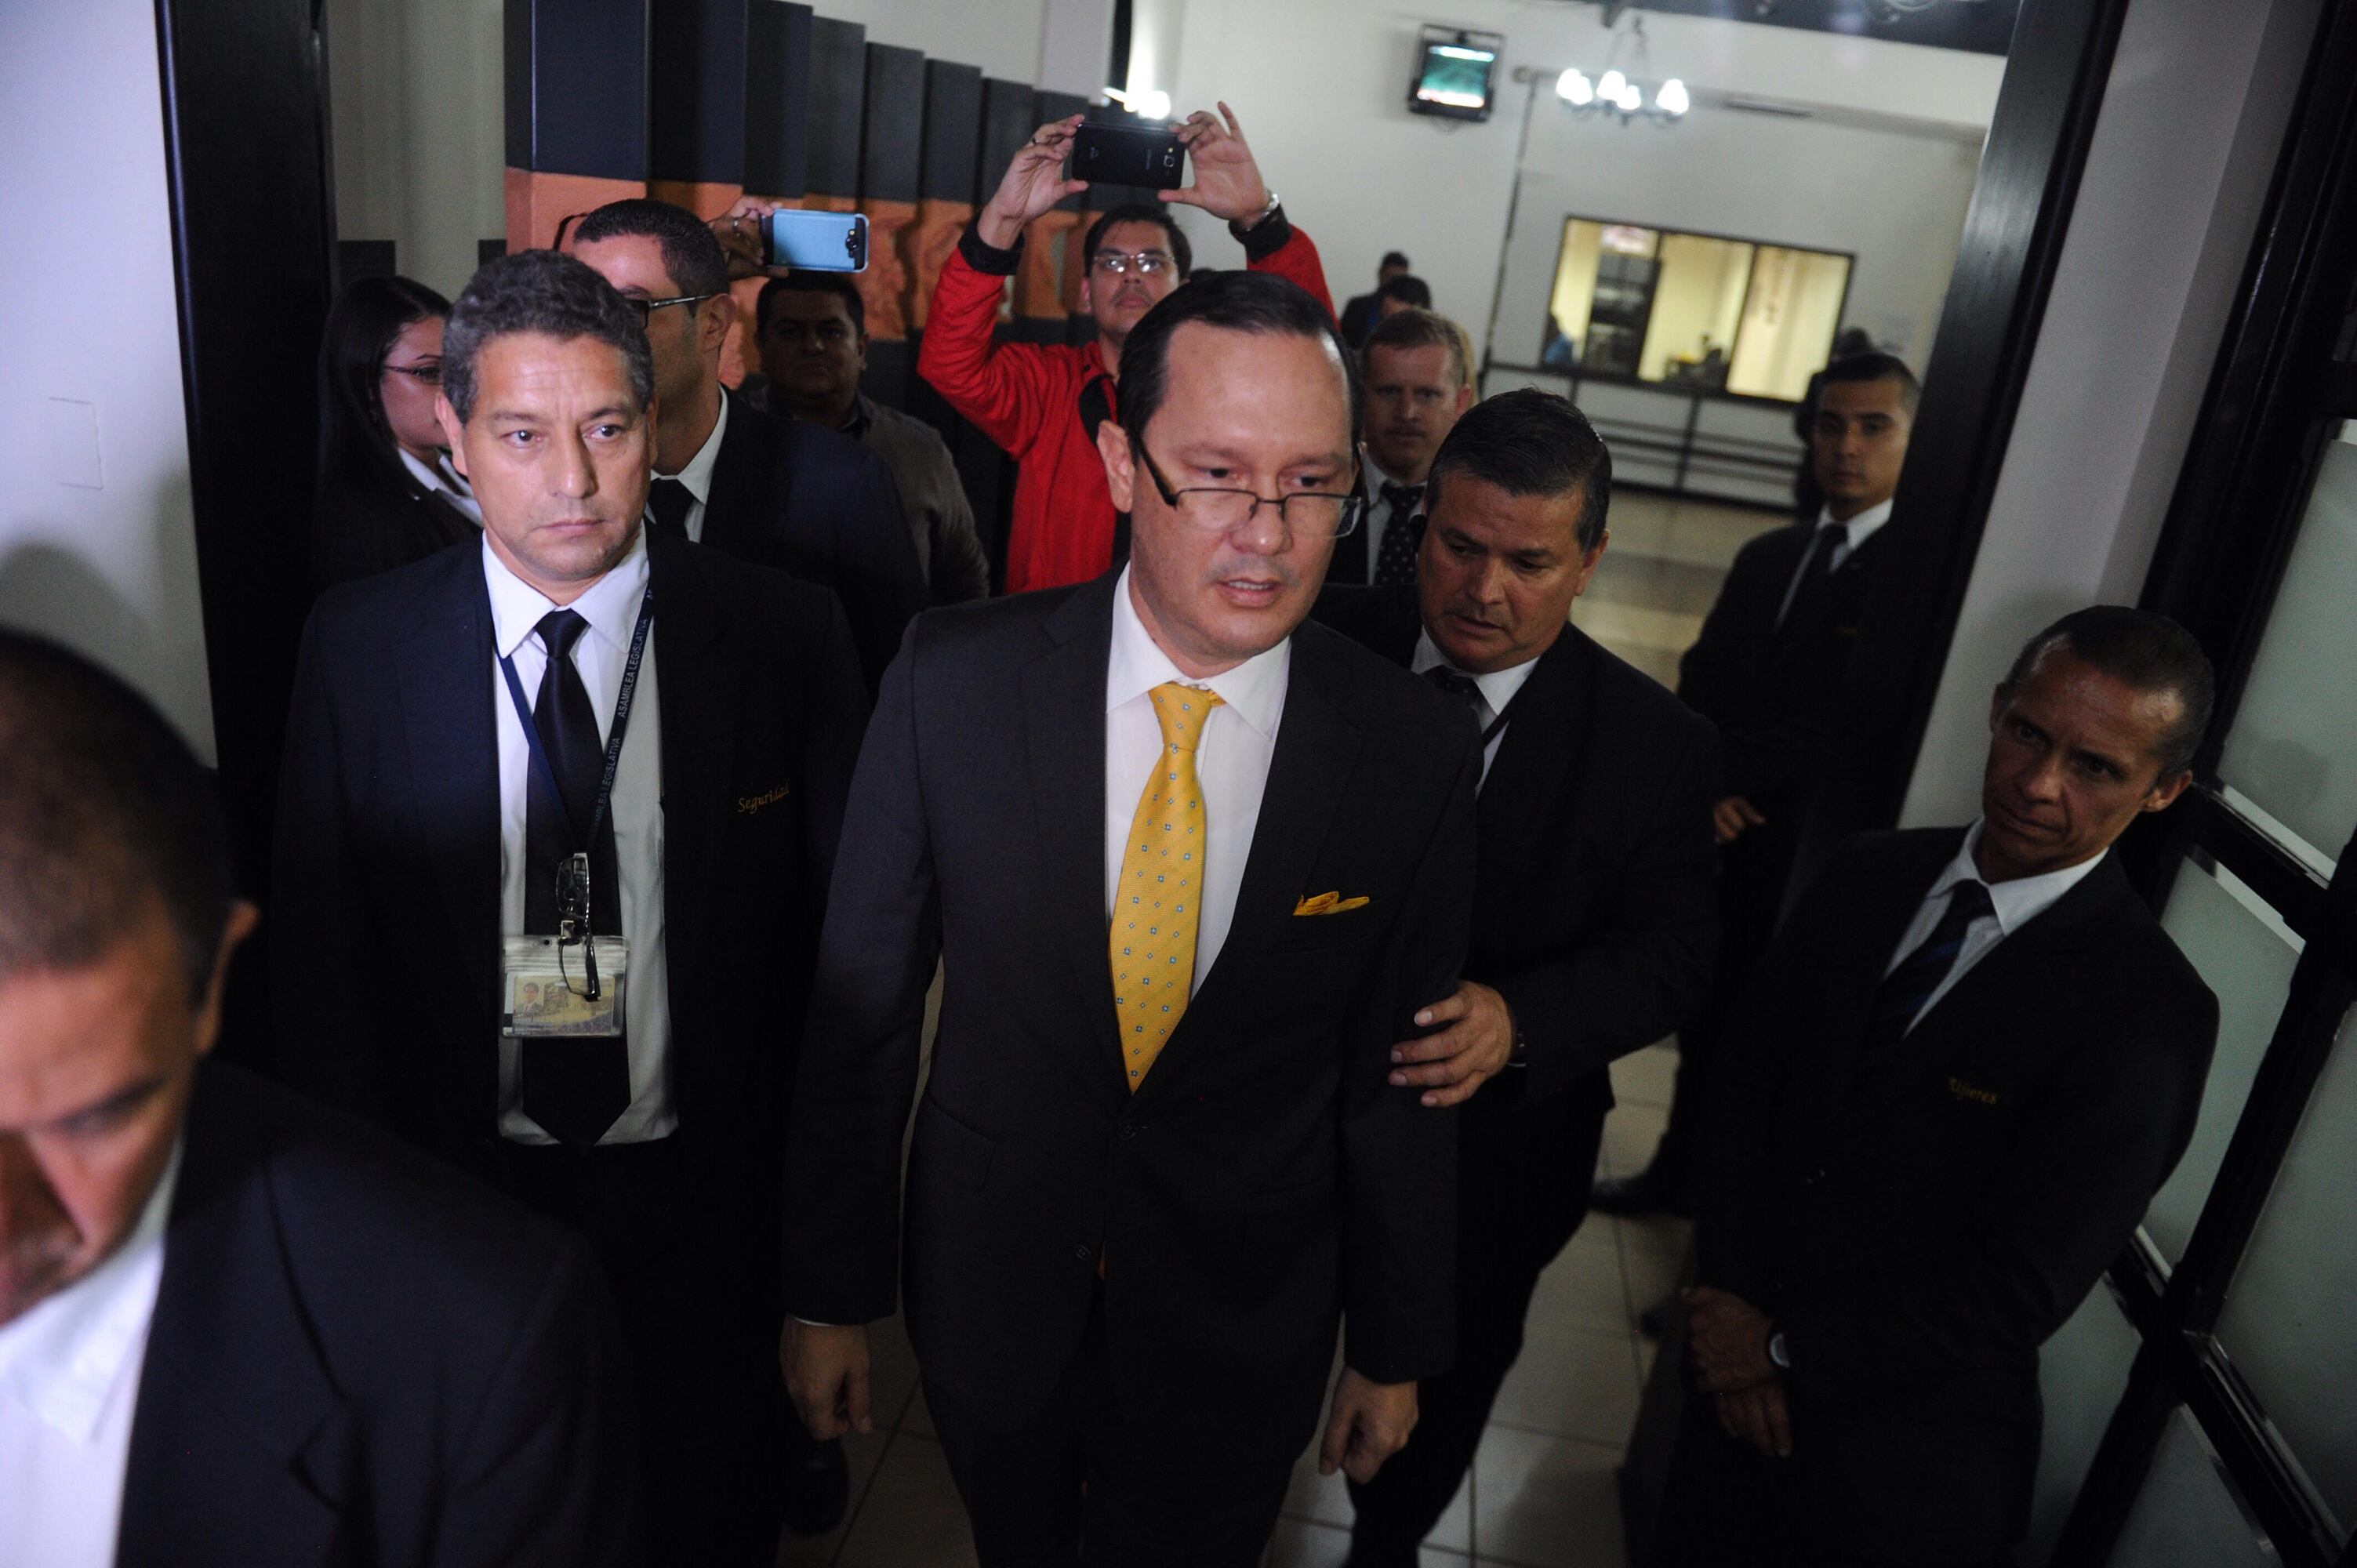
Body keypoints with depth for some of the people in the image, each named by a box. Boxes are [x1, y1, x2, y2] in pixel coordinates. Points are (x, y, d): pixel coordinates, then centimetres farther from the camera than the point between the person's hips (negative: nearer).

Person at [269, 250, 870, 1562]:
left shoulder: (786, 637, -11)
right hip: (457, 1194, 1)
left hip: (713, 1199, -1)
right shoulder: (360, 647, -6)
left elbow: (847, 923, -6)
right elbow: (319, 947, 0)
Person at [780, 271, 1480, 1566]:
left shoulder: (1416, 752, -16)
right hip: (986, 1283, 1)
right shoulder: (954, 680, -17)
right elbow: (859, 1005, -8)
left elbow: (1396, 1078, -5)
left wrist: (1394, 1350, 4)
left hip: (1239, 1339, 0)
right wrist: (831, 1292, -2)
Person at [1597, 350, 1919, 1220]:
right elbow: (1700, 683, 11)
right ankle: (1678, 1173, 39)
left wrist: (1726, 769, -13)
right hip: (1728, 848, 6)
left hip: (1817, 876, -6)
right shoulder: (1767, 556, 11)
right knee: (1702, 1023, 19)